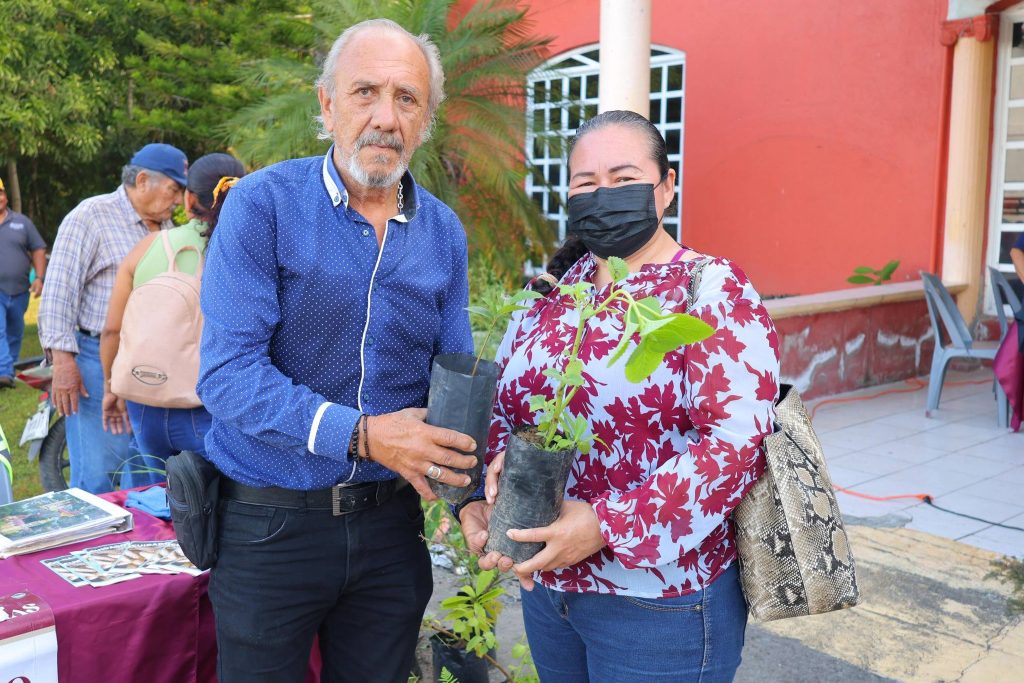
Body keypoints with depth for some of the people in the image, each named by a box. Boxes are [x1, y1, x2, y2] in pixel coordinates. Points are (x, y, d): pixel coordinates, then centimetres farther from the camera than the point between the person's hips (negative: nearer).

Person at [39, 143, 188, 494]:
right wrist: (63, 361, -18)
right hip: (97, 363, -7)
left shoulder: (166, 227, 15)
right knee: (97, 476, -4)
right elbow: (58, 292, -12)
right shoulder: (91, 217, -7)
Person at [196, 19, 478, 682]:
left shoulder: (443, 231, 2)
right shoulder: (263, 205, -12)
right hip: (271, 522, -3)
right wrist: (362, 435, -27)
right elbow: (228, 374, -19)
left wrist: (472, 493, -10)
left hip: (390, 521, 4)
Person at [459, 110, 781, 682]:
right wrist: (479, 501, -10)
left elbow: (739, 439, -22)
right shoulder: (553, 292, 6)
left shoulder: (712, 291, -12)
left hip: (659, 606, -5)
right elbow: (501, 405, 9)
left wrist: (607, 524, -26)